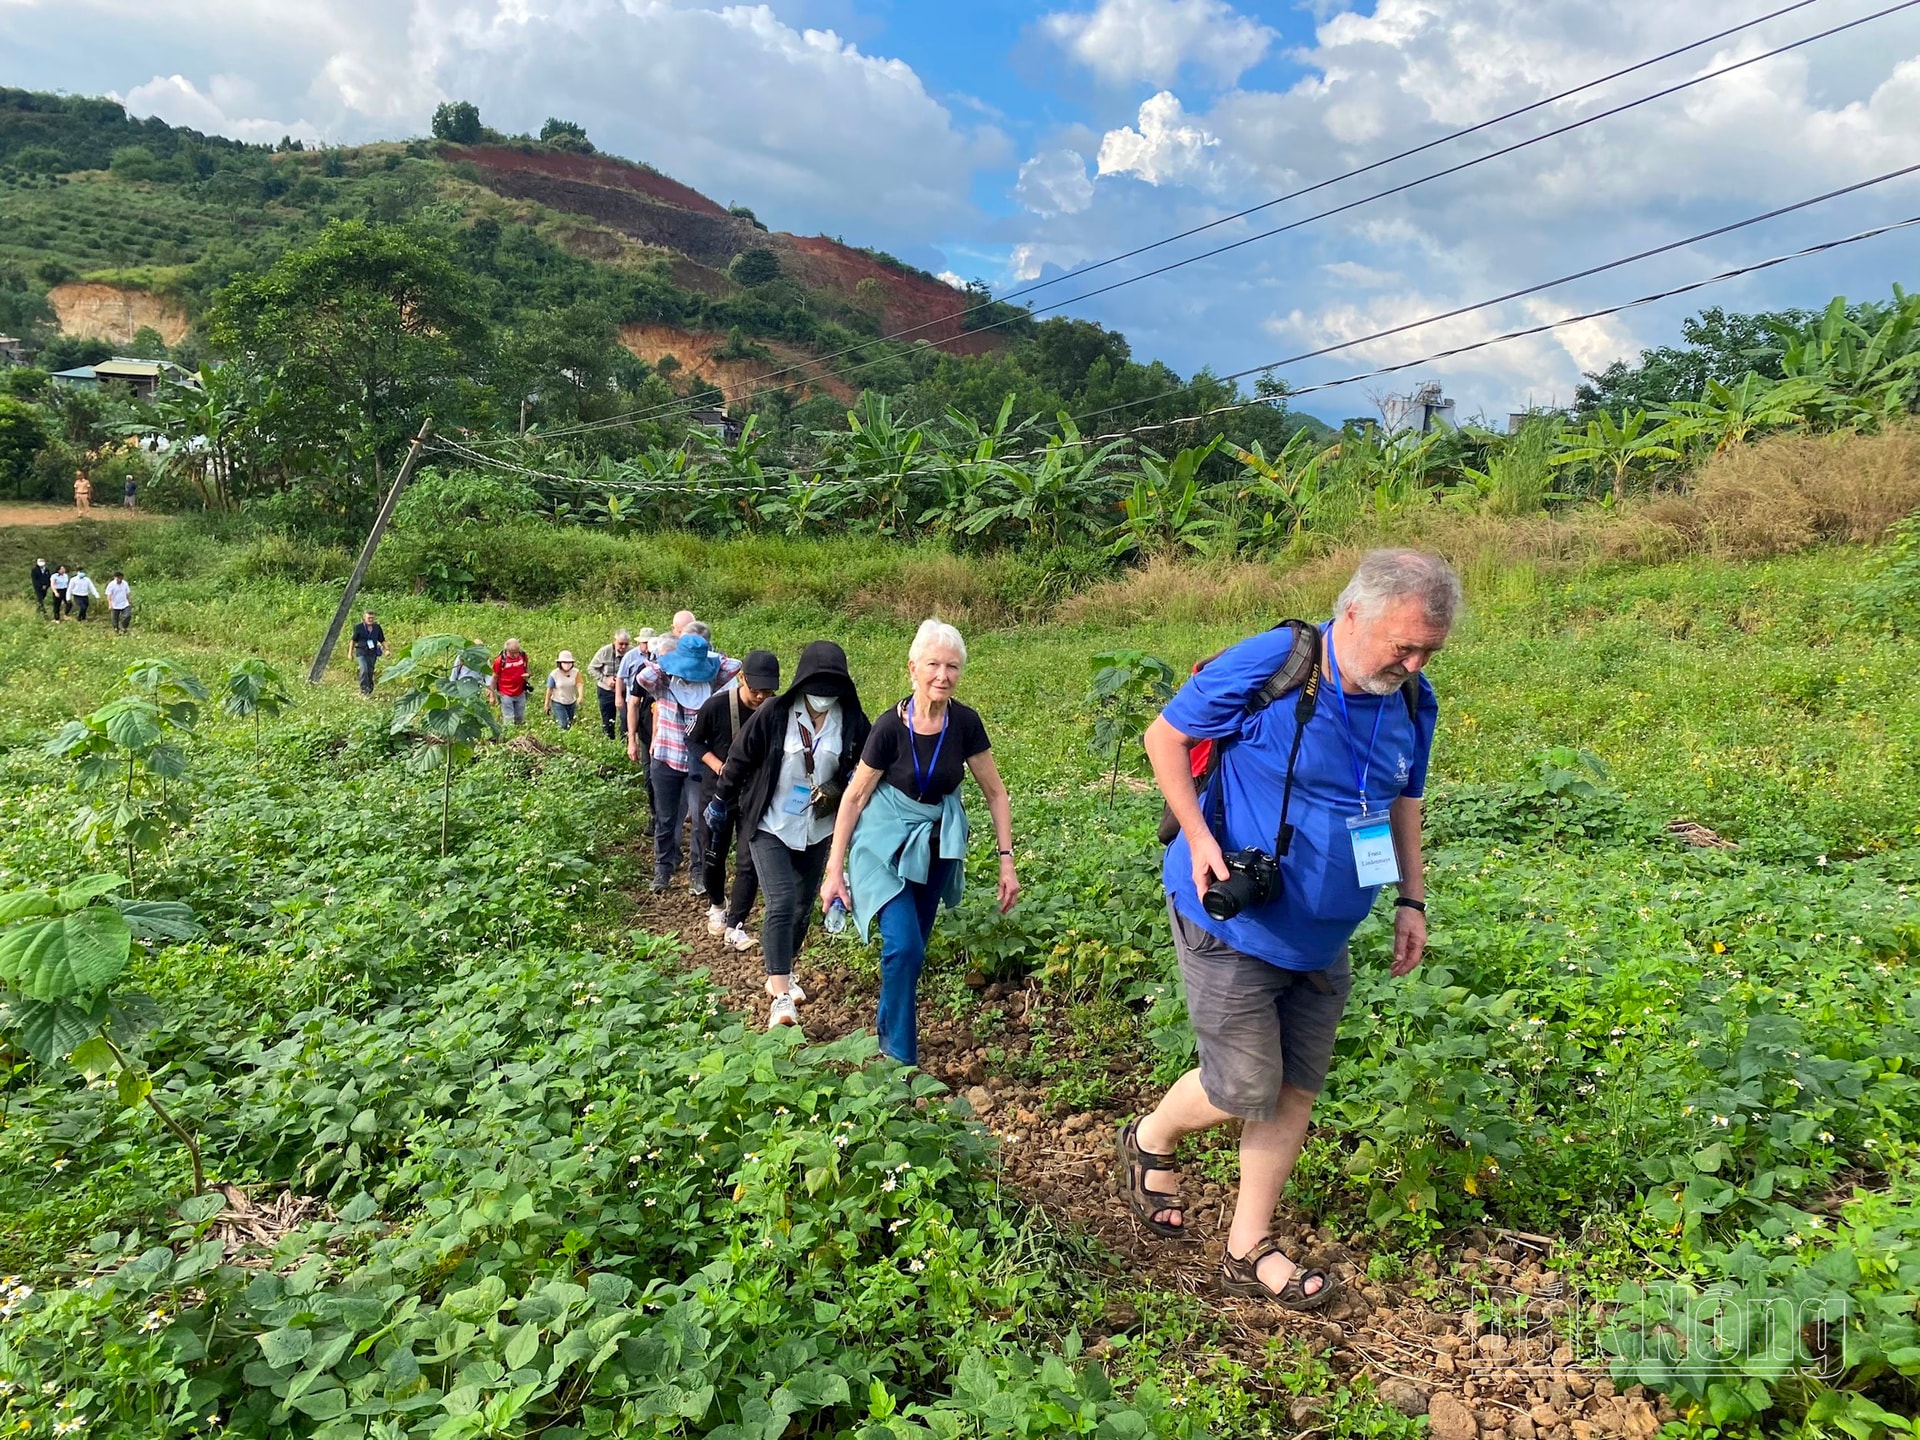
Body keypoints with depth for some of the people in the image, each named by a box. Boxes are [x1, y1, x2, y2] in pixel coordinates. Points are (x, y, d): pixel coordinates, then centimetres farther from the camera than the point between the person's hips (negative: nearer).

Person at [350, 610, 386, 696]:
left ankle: (370, 688, 20)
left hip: (372, 653, 3)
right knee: (364, 670, -18)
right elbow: (353, 640, 4)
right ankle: (363, 689, -9)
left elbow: (382, 640, 12)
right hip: (362, 652, -3)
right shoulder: (358, 628, -4)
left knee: (370, 671, 5)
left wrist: (386, 649, -2)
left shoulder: (377, 627, 5)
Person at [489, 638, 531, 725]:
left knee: (520, 720, 14)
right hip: (506, 695, -4)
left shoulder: (523, 656, -3)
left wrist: (527, 675, -12)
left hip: (520, 694, 4)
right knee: (509, 721, -3)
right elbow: (495, 678, -4)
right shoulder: (500, 660, -13)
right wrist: (492, 695, -2)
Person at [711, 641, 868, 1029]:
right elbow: (740, 758, -3)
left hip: (817, 831, 4)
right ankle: (781, 996, -13)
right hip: (770, 826, -4)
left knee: (803, 907, 14)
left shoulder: (852, 721, -7)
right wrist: (720, 801, 6)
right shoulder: (774, 714, -14)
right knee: (781, 902, -15)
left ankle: (781, 973, 36)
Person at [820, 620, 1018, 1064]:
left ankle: (888, 1035, 35)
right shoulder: (891, 727, -20)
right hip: (887, 844, -3)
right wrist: (835, 870, -8)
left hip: (936, 846, 3)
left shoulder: (965, 723, -13)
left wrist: (1006, 860, -7)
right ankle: (900, 1057, 0)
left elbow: (995, 793, -3)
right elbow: (855, 797, -10)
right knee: (903, 946, -17)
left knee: (913, 947, 13)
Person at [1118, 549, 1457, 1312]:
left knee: (1296, 1089, 11)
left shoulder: (1412, 703, -1)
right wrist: (1199, 839, -20)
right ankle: (1151, 1141, 31)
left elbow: (1404, 804, 15)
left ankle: (1248, 1251, 28)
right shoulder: (1266, 666, -21)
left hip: (1319, 938, 7)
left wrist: (1412, 900, 8)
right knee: (1244, 1089, -3)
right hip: (1231, 924, -6)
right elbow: (1165, 736, -11)